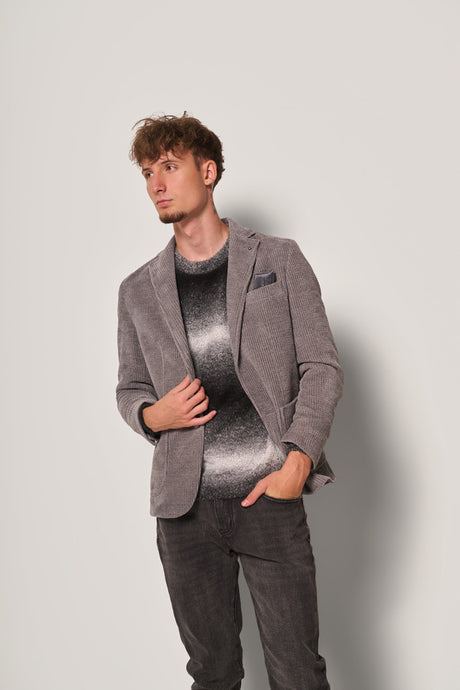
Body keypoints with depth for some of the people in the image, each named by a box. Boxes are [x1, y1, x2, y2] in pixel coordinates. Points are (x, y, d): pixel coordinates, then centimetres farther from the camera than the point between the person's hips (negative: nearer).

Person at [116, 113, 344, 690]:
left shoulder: (280, 259, 5)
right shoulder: (137, 290, 11)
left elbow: (322, 367, 2)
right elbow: (129, 389, 18)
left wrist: (297, 462, -11)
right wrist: (151, 414, -6)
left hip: (271, 493, -2)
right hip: (185, 504, 2)